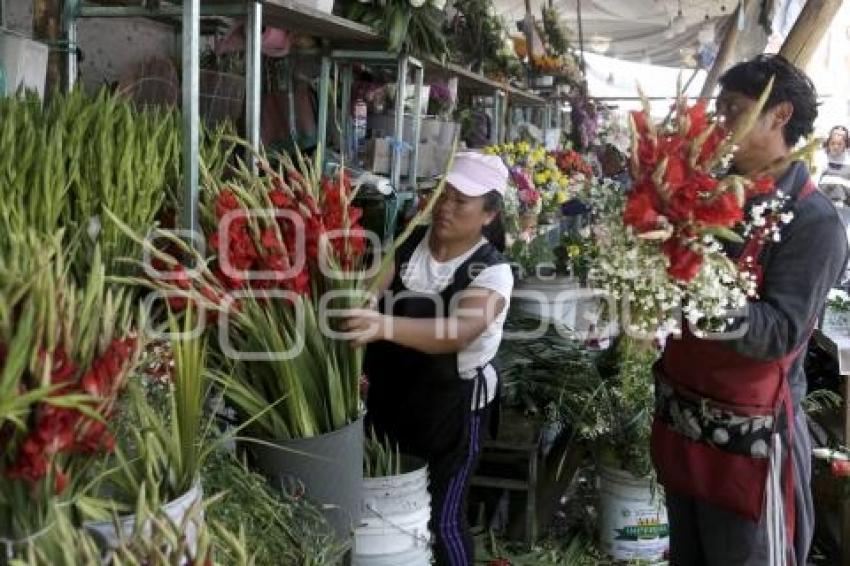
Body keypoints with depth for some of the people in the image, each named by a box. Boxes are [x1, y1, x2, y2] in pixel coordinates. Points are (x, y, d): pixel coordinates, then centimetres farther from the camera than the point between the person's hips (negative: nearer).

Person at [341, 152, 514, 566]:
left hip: (451, 405, -5)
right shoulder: (407, 244, -2)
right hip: (387, 395, 5)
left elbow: (459, 331, -33)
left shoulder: (492, 272, -16)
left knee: (442, 518, 5)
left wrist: (386, 326, -49)